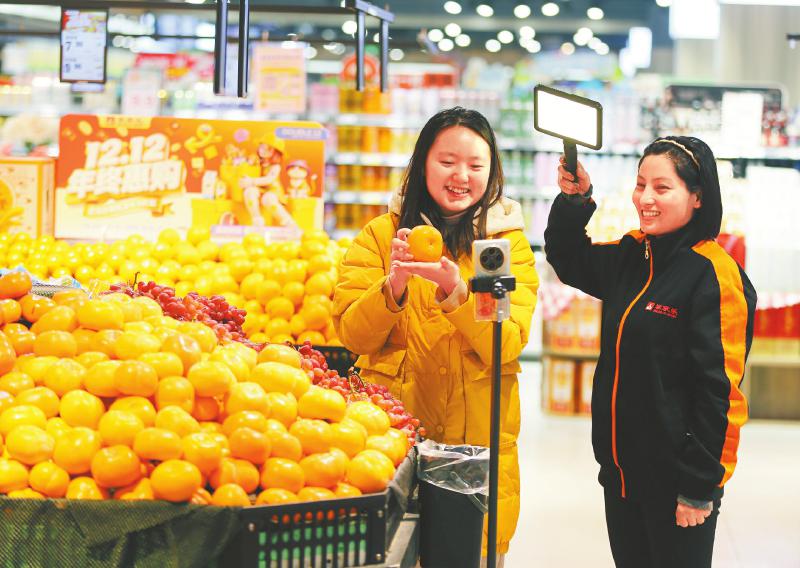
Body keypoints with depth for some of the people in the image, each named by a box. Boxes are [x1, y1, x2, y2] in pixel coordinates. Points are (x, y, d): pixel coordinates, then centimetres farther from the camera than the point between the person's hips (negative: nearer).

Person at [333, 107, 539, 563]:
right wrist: (393, 284, -22)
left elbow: (507, 346, -11)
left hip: (478, 436, 0)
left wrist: (455, 289, -27)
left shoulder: (510, 241, 0)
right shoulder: (382, 234, 2)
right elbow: (354, 336, -5)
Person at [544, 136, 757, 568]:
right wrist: (573, 200, 3)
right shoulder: (631, 257, 5)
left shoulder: (714, 275, -17)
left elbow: (717, 391, -18)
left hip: (676, 477, -7)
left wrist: (700, 487, -17)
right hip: (621, 467, 7)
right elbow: (568, 259, 23)